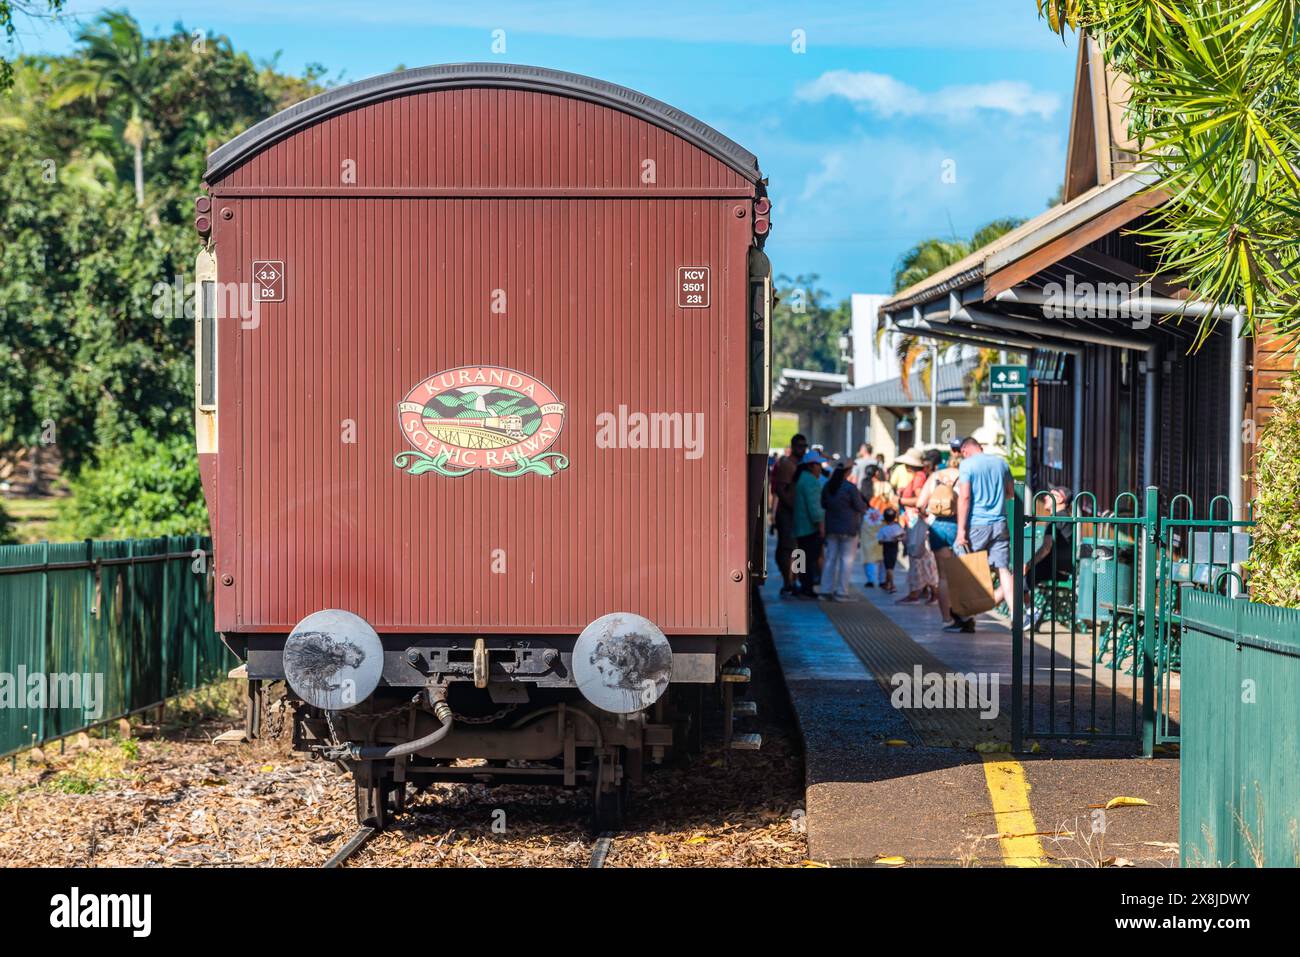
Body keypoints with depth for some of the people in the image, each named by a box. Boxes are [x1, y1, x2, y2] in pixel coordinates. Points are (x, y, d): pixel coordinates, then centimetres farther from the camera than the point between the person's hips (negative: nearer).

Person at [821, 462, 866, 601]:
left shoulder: (827, 487, 4)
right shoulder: (850, 487, -15)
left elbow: (823, 505, 15)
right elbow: (859, 507, -10)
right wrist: (864, 505, 11)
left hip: (831, 527, 6)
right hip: (848, 528, -6)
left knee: (831, 559, 11)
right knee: (847, 559, 0)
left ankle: (828, 590, 11)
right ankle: (841, 592, -3)